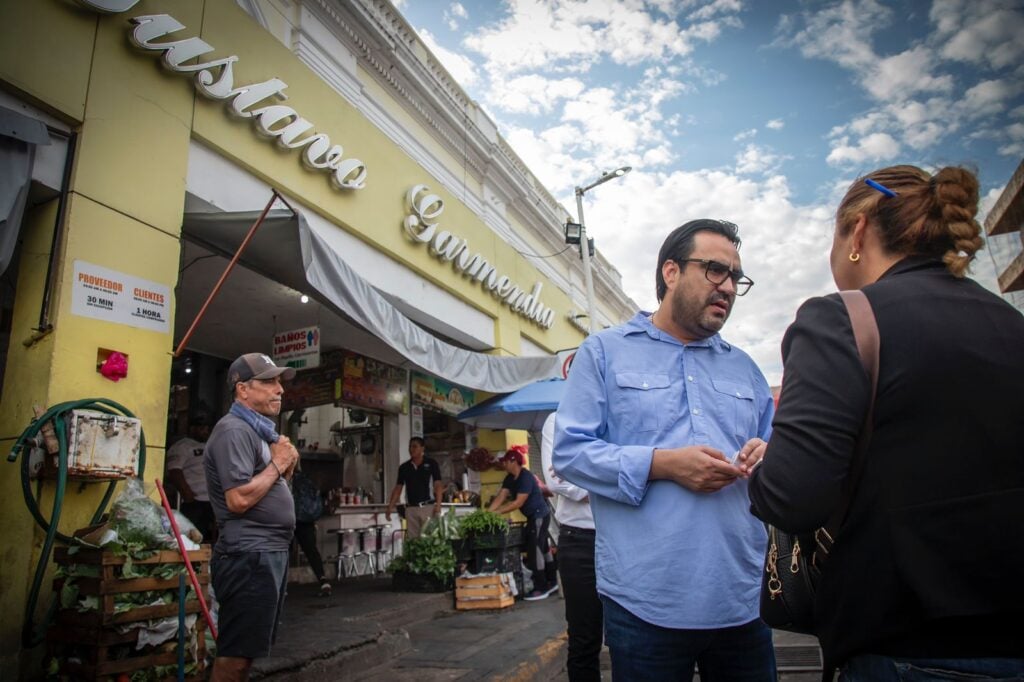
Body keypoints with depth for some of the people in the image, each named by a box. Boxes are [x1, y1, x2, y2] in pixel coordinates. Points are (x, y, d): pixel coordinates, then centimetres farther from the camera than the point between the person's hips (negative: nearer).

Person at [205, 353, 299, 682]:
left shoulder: (259, 430, 18)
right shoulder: (234, 430, -14)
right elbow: (239, 499, -24)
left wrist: (285, 466, 4)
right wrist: (277, 465, -12)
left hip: (269, 552, 10)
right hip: (249, 556, -10)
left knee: (246, 650, 17)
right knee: (235, 653, -4)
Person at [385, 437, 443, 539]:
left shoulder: (431, 463, 1)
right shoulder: (404, 467, 11)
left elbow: (438, 485, -3)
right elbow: (398, 488, 12)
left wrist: (438, 505, -14)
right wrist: (390, 507, 3)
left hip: (428, 507, -3)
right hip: (411, 508, 3)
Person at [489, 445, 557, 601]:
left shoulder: (526, 477, -22)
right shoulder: (510, 478, 6)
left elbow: (518, 502, -26)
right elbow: (500, 497, -2)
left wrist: (498, 512, -25)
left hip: (540, 515, -10)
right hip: (534, 517, 10)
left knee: (534, 550, -8)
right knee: (542, 549, 16)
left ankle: (541, 588, -1)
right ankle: (551, 583, 27)